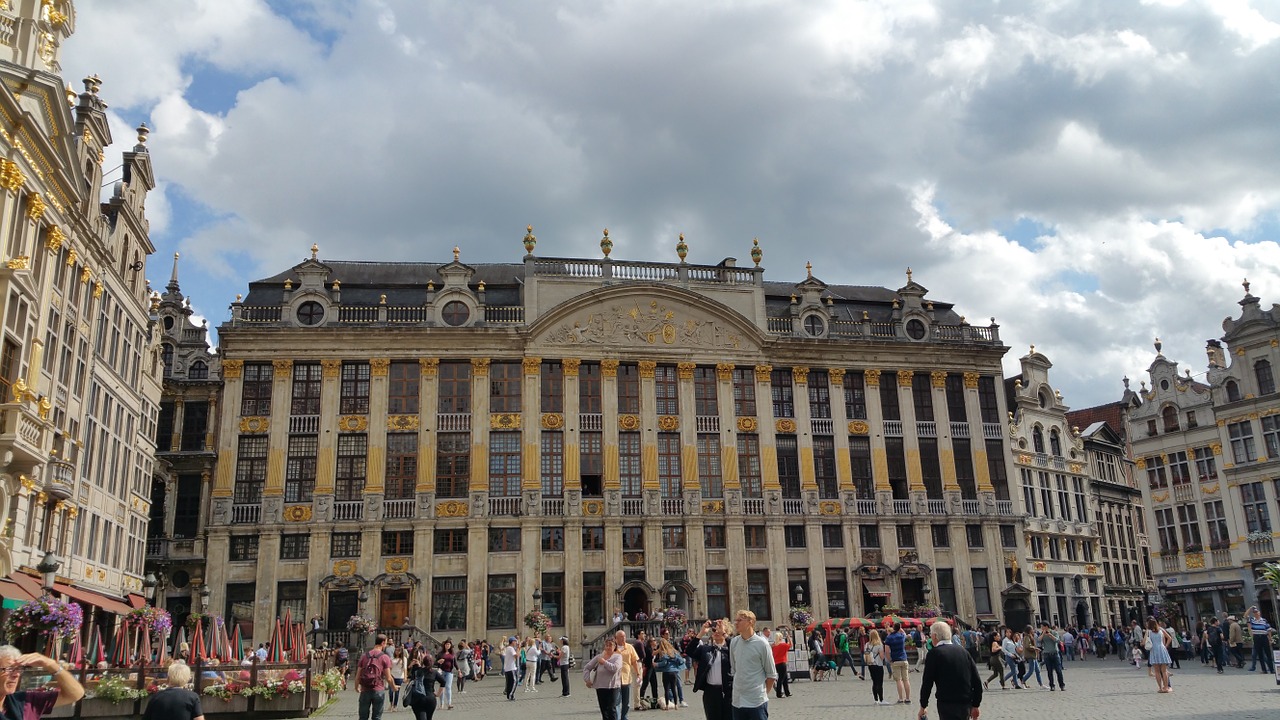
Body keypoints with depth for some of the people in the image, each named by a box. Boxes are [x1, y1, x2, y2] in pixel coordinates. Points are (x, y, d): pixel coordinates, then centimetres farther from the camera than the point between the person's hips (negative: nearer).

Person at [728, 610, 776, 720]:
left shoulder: (761, 643, -8)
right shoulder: (733, 642, 5)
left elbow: (771, 675, -2)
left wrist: (764, 693, 2)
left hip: (757, 702, -5)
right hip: (737, 701, 5)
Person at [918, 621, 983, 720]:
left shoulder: (934, 653, -9)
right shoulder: (962, 650, 6)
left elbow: (927, 682, -7)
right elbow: (976, 681, 6)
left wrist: (923, 706, 4)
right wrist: (975, 705, 13)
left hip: (947, 705, -6)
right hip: (966, 704, 6)